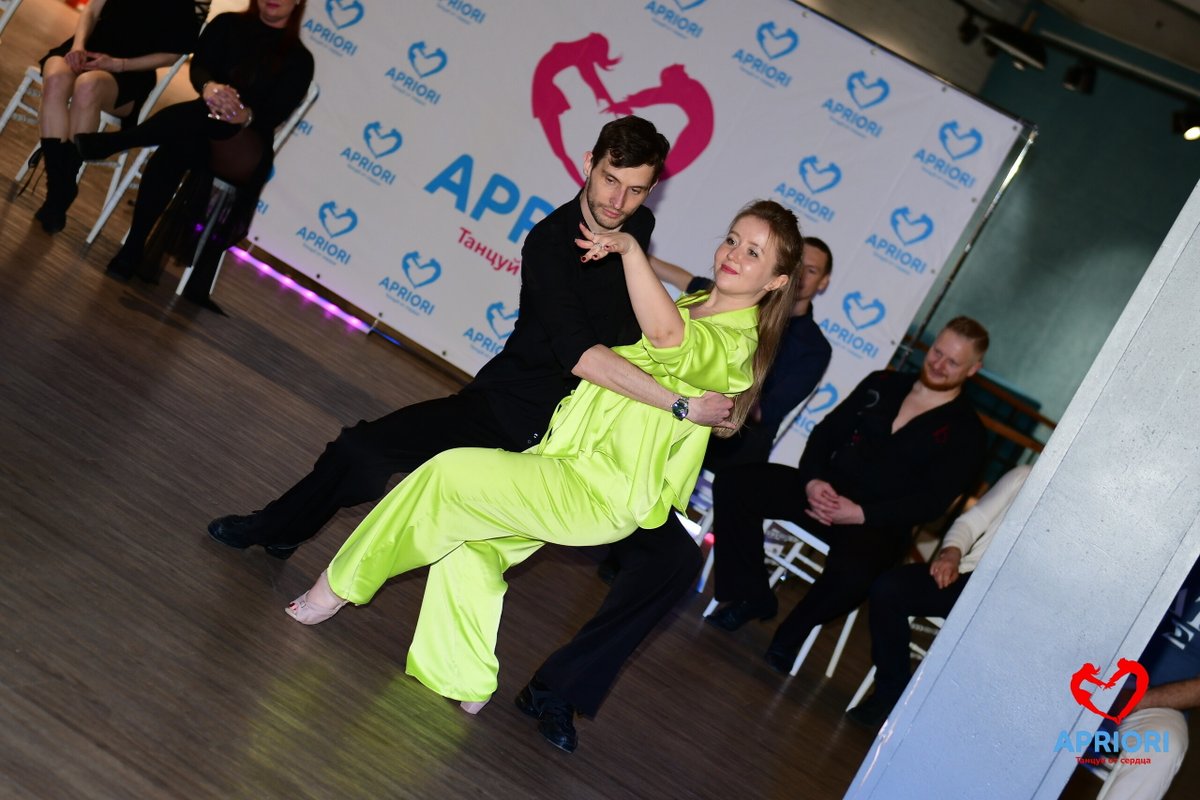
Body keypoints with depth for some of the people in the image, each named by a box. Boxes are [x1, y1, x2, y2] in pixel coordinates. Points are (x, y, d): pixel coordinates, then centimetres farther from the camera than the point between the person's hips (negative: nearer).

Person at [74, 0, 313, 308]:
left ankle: (109, 143, -33)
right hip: (200, 133, 2)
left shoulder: (299, 59, 7)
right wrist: (209, 86, -25)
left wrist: (246, 116, -30)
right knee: (175, 147, -35)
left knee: (212, 116, -37)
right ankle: (133, 249, -32)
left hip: (246, 153, -2)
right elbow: (198, 67, 0)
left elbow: (275, 113, -6)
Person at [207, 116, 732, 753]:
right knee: (361, 451, -18)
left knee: (675, 556, -13)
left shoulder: (639, 229, 0)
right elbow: (578, 351, -34)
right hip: (506, 406, -4)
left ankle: (557, 691, -5)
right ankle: (278, 530, 18)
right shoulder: (551, 241, -19)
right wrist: (681, 404, -37)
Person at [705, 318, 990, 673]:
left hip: (878, 524, -5)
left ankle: (792, 632, -7)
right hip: (825, 492, 5)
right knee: (734, 483, -16)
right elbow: (826, 432, 11)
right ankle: (752, 596, -1)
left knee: (852, 572, -39)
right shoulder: (882, 385, 12)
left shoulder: (964, 432, -1)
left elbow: (931, 502, -10)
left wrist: (860, 513, -20)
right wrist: (813, 479, -10)